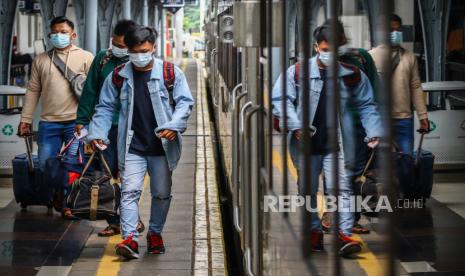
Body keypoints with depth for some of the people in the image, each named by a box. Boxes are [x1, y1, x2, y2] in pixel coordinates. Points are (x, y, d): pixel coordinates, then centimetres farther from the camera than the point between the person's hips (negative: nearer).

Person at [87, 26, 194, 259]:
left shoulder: (170, 73, -1)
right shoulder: (119, 76, 4)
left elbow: (185, 102, -3)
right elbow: (105, 107, 9)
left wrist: (174, 125, -19)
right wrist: (97, 133, -4)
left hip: (161, 146, 0)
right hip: (132, 147, 0)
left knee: (162, 194, 12)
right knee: (130, 191, -12)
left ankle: (155, 233, 30)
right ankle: (130, 238, -16)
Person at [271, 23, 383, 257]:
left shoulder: (352, 75, 2)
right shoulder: (298, 72, -3)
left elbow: (366, 106, 11)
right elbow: (279, 100, -6)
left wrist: (373, 131, -2)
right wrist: (296, 126, -16)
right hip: (306, 143, 1)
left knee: (341, 187, -10)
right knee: (308, 189, 12)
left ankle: (345, 234, -11)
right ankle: (315, 232, 26)